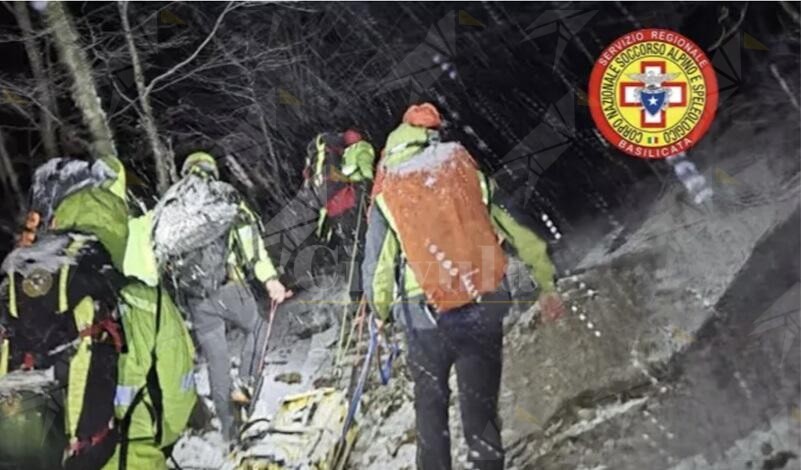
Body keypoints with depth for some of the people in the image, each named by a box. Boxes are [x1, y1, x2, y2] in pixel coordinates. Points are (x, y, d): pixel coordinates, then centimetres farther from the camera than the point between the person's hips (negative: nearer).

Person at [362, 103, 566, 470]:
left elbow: (377, 266, 4)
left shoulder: (385, 196, 6)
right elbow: (520, 233, 11)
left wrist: (380, 311, 22)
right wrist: (546, 284, 21)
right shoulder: (470, 174, 9)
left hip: (426, 315, -1)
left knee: (431, 404, 17)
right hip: (484, 308, 1)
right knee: (481, 407, 11)